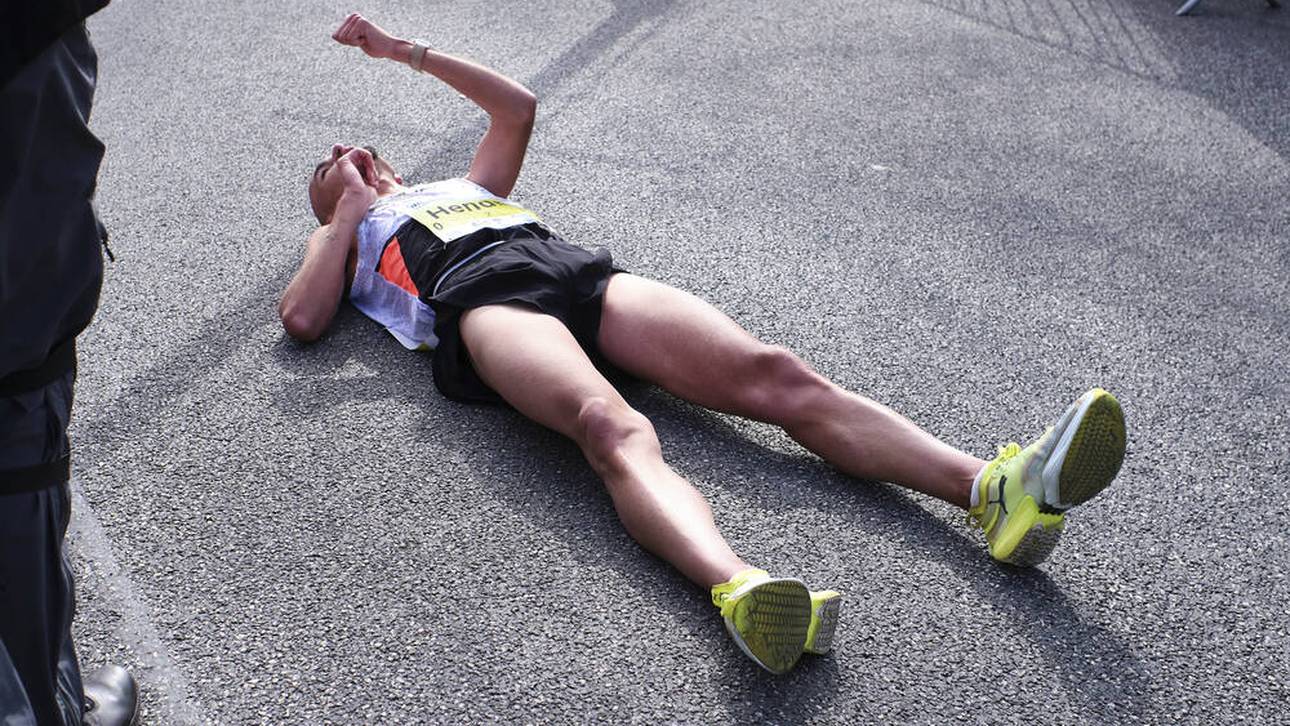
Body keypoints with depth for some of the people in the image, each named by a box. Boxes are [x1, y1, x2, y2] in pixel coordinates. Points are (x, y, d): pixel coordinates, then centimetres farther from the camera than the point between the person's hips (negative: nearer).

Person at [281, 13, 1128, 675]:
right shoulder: (343, 235, 32)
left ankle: (997, 489, -39)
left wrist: (407, 50, 44)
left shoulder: (466, 187, 44)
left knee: (778, 376, -22)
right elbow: (302, 319, 12)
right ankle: (740, 590, -68)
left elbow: (518, 104, 44)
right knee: (614, 427, -40)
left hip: (582, 268, 5)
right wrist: (349, 210, 19)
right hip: (482, 298, -4)